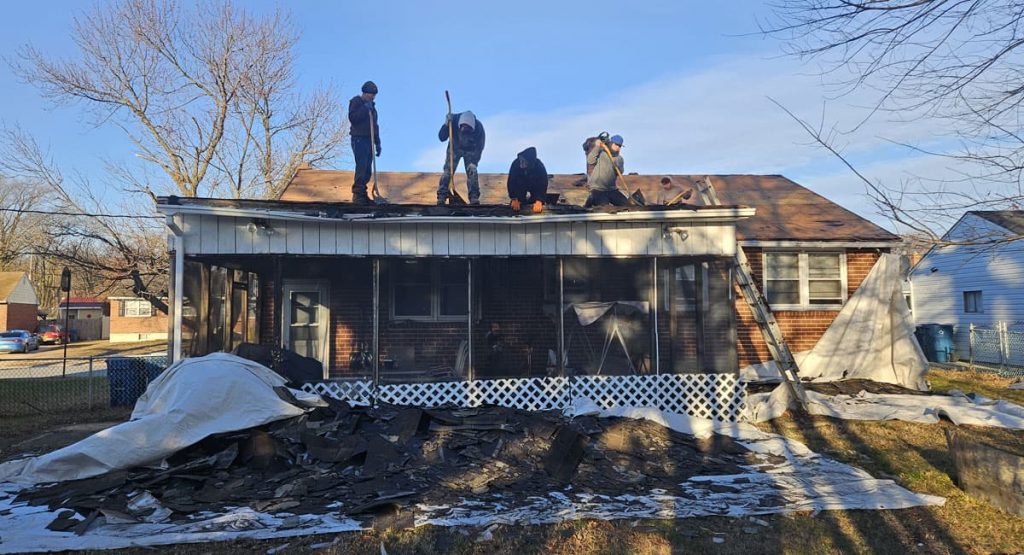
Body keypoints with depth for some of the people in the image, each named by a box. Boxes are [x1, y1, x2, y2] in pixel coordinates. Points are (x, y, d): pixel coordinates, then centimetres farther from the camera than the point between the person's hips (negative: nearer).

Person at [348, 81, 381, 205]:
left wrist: (377, 143, 18)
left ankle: (362, 194, 10)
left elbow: (375, 125, 23)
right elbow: (352, 118, -15)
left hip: (369, 140, 7)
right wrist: (364, 109, -17)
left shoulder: (371, 106, 21)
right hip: (359, 139, -7)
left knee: (367, 169, 4)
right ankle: (357, 195, -14)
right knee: (361, 167, -15)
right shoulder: (356, 102, 0)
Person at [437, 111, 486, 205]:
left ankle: (474, 197, -10)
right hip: (455, 148, 0)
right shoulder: (454, 120, -28)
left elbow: (480, 146, -17)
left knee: (472, 171, -15)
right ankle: (441, 197, -11)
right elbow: (441, 138, -23)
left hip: (470, 150, 0)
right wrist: (446, 125, -39)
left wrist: (474, 162, -26)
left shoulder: (478, 127, -28)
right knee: (448, 170, -13)